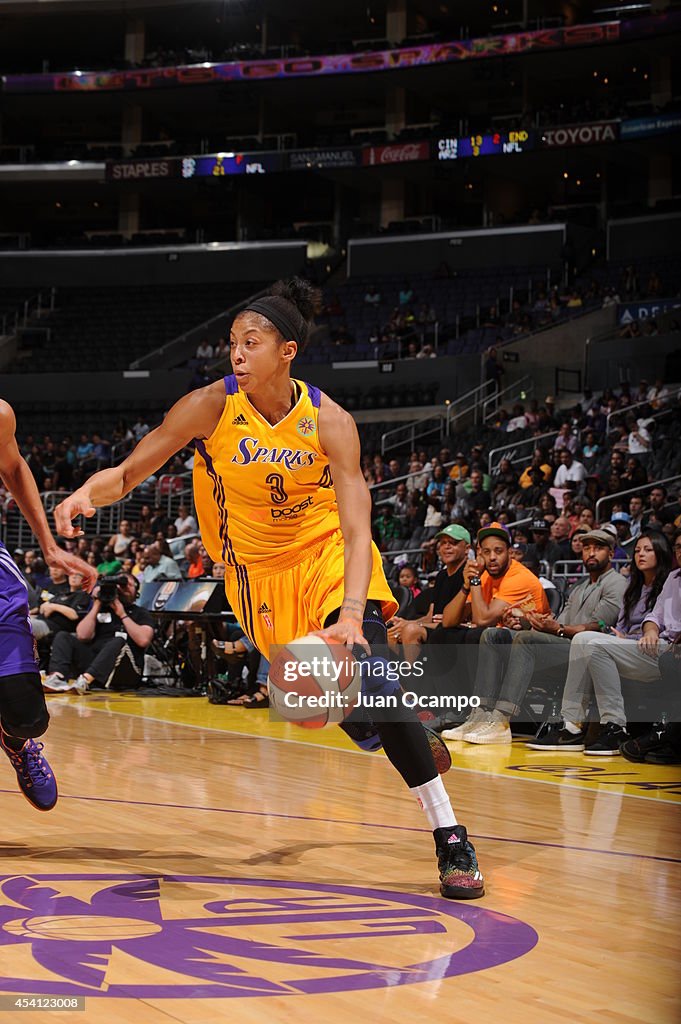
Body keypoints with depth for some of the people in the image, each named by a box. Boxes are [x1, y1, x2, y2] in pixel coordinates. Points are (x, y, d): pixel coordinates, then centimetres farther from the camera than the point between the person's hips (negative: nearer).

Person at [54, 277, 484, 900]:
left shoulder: (328, 421, -20)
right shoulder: (212, 406, -16)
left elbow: (357, 531, -27)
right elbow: (128, 473, -12)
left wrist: (351, 614, -43)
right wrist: (87, 494, -35)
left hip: (330, 556, -2)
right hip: (260, 568, 2)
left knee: (367, 674, -23)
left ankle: (451, 837, -15)